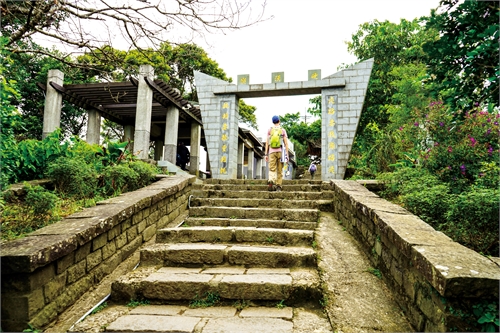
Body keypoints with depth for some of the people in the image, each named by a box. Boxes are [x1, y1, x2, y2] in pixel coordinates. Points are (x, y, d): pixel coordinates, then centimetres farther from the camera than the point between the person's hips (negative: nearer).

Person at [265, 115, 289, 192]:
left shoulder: (270, 130, 7)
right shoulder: (283, 130, 6)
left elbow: (267, 143, 3)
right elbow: (286, 143, 2)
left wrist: (266, 154, 5)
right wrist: (287, 154, 5)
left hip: (272, 152, 0)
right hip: (280, 151, 0)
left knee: (272, 169, -3)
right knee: (279, 170, 7)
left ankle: (271, 181, -29)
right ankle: (278, 186, 6)